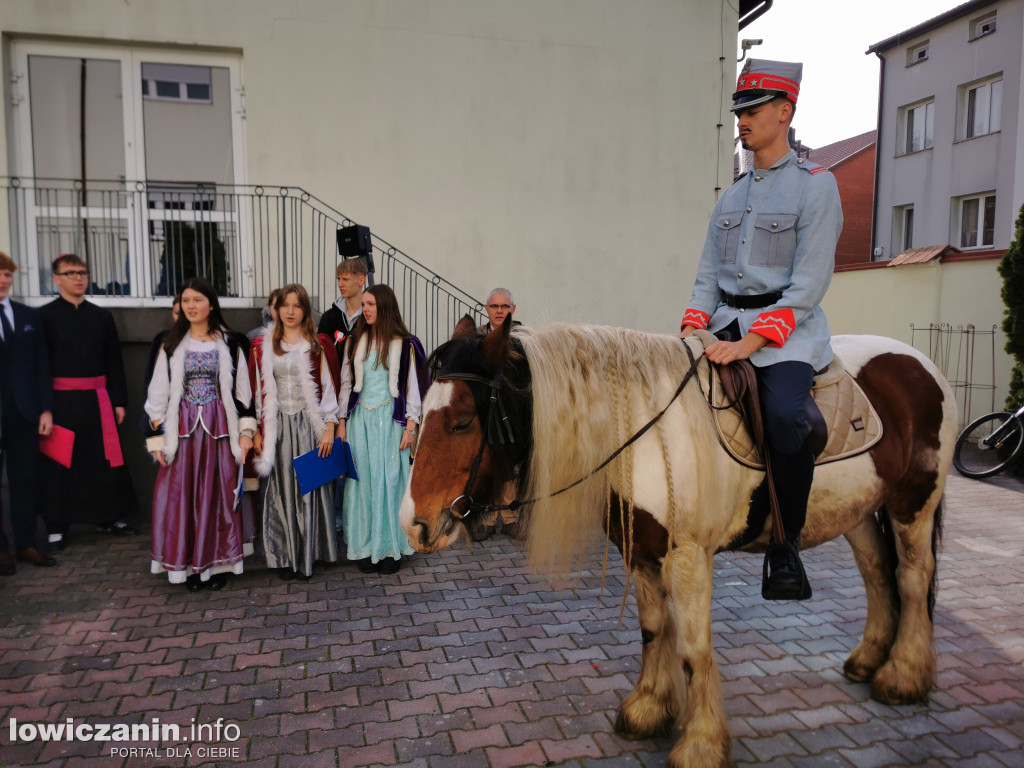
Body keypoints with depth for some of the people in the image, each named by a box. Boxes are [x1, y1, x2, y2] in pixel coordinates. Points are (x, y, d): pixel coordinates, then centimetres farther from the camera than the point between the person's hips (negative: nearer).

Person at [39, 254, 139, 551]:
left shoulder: (102, 316, 10)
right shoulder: (45, 316, 0)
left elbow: (114, 361, 11)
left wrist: (119, 401, 7)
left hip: (97, 398, 3)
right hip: (61, 399, -3)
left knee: (106, 460, 8)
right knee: (59, 463, 5)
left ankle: (110, 518, 21)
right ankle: (57, 527, 15)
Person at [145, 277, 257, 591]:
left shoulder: (230, 343, 3)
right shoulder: (171, 346, 8)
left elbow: (243, 391, 4)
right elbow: (158, 395, 8)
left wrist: (246, 431, -2)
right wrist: (158, 438, 1)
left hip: (220, 429, -1)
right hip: (182, 430, 2)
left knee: (219, 495, 2)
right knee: (183, 497, 2)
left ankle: (217, 563, 14)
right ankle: (190, 565, 13)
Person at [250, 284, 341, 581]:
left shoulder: (319, 345, 2)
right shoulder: (262, 345, 7)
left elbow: (328, 388, 0)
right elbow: (258, 390, 8)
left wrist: (329, 428, -5)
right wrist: (257, 431, 4)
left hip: (309, 425, -1)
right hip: (277, 426, 1)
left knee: (308, 488, 3)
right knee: (281, 489, 4)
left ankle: (307, 555, 15)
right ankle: (285, 556, 15)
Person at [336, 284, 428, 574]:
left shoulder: (404, 344, -2)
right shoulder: (355, 342, 8)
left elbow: (412, 387, -1)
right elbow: (346, 383, 11)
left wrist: (410, 426, -6)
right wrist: (341, 422, 7)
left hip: (390, 419, -3)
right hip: (360, 417, 3)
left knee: (389, 479, -1)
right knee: (363, 481, 4)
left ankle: (390, 547, 11)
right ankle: (366, 547, 14)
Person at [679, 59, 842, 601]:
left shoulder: (816, 185, -2)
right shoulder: (732, 196, 18)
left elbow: (808, 286, -11)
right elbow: (708, 276, 14)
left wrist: (749, 343, -22)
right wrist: (693, 329, -5)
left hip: (790, 330, -6)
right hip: (727, 326, 6)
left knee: (784, 414, -33)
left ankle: (786, 543, -12)